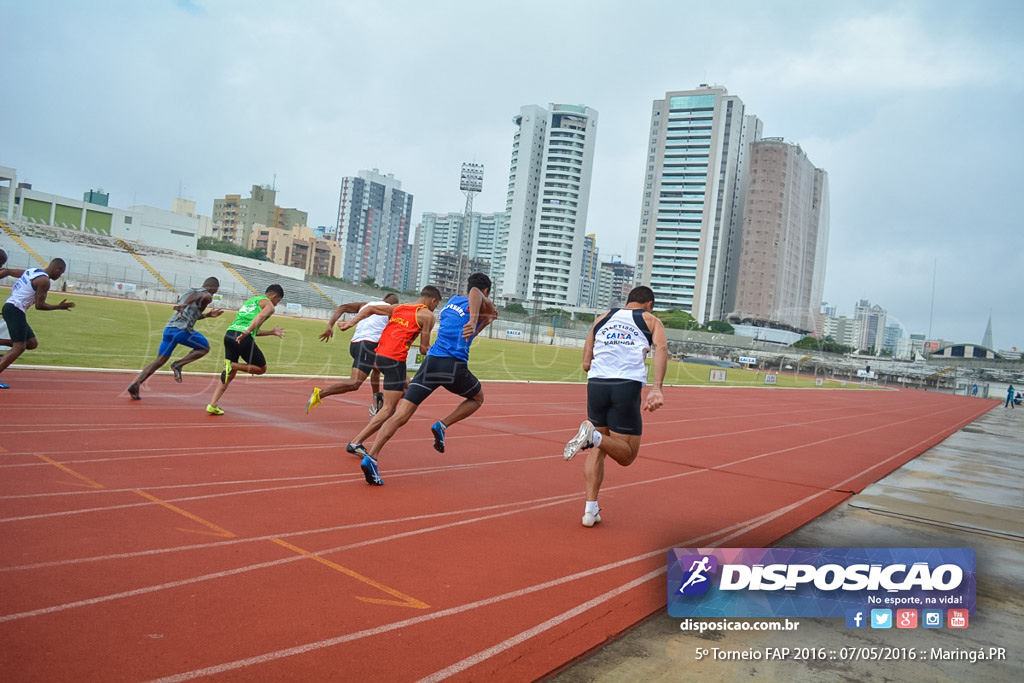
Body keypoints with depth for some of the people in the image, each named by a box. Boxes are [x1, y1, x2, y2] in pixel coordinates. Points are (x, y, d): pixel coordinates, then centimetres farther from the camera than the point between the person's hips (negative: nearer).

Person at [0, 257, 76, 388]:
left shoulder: (31, 271, 14)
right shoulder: (44, 280, -13)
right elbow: (39, 306, -13)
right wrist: (59, 307, -3)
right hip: (15, 310, -10)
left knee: (32, 343, 12)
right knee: (19, 347, -11)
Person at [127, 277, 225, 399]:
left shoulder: (188, 292, 29)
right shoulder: (207, 295, 5)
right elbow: (206, 297, -17)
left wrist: (207, 315, 39)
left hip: (168, 328, 7)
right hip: (182, 329, -7)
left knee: (159, 361, 11)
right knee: (204, 348, 15)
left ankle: (135, 384, -1)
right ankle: (178, 364, -1)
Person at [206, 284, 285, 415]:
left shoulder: (249, 301, 33)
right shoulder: (269, 305, 9)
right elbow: (260, 317, -15)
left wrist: (272, 332, 44)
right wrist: (247, 332, -27)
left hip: (229, 334, 7)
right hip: (243, 338, -7)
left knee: (230, 373, 16)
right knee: (261, 369, 11)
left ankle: (212, 405, 7)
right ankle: (232, 365, -10)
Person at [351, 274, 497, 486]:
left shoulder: (453, 300, 27)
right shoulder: (483, 304, 6)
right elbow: (474, 292, -21)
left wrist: (485, 322, 37)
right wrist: (474, 320, -35)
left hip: (431, 362, 5)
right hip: (454, 366, -5)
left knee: (400, 415, -2)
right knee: (477, 398, 26)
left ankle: (371, 457, -18)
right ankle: (442, 425, 6)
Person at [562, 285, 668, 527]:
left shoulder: (603, 318, 23)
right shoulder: (651, 320, 16)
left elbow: (586, 363, 17)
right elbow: (661, 347, -7)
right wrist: (657, 388, -18)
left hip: (596, 383, 3)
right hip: (627, 386, -3)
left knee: (597, 449, 18)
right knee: (626, 455, 9)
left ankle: (590, 509, 10)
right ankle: (594, 436, -20)